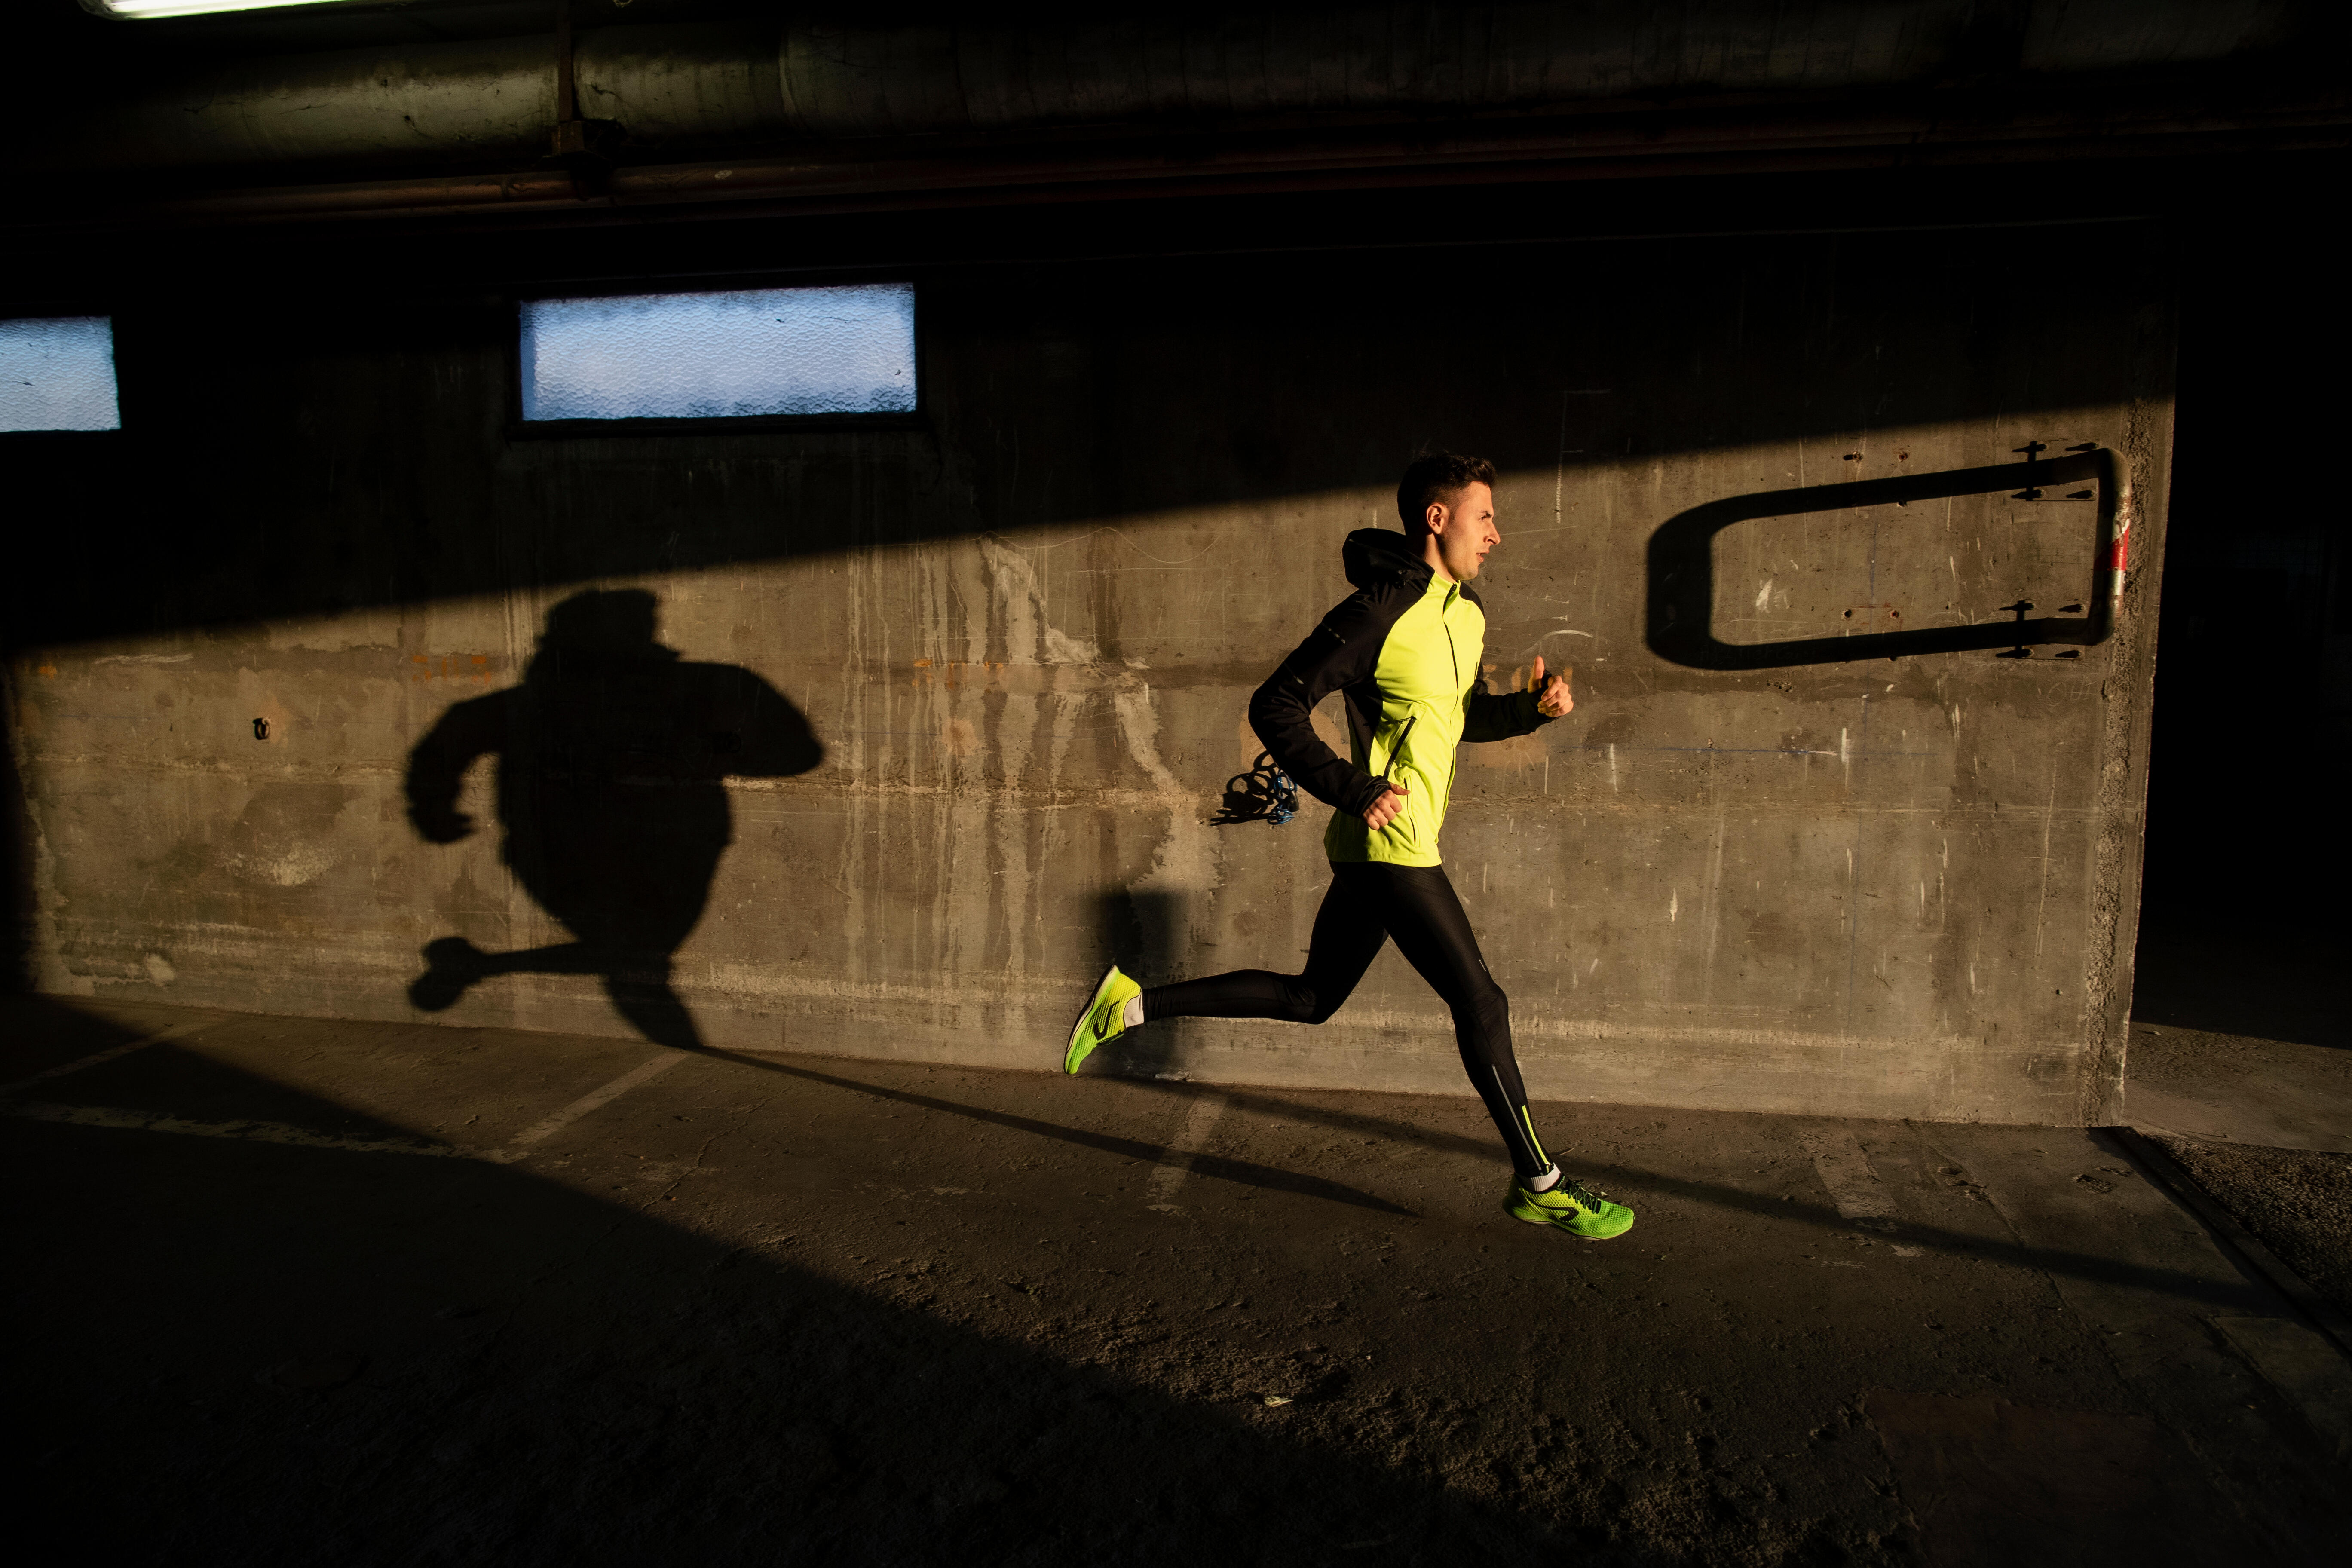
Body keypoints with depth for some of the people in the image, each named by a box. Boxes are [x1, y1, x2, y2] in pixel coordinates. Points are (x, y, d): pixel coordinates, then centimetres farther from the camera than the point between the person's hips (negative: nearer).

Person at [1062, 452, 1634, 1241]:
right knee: (1480, 1004, -2)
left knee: (1313, 997, 17)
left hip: (1382, 848, 10)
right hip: (1390, 844, -10)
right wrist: (1351, 790, -23)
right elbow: (1274, 707, -16)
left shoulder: (1466, 613, 13)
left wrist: (1530, 706, 6)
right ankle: (1538, 1184, 13)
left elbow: (1464, 716, 25)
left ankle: (1132, 1003, 21)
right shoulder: (1381, 610, -16)